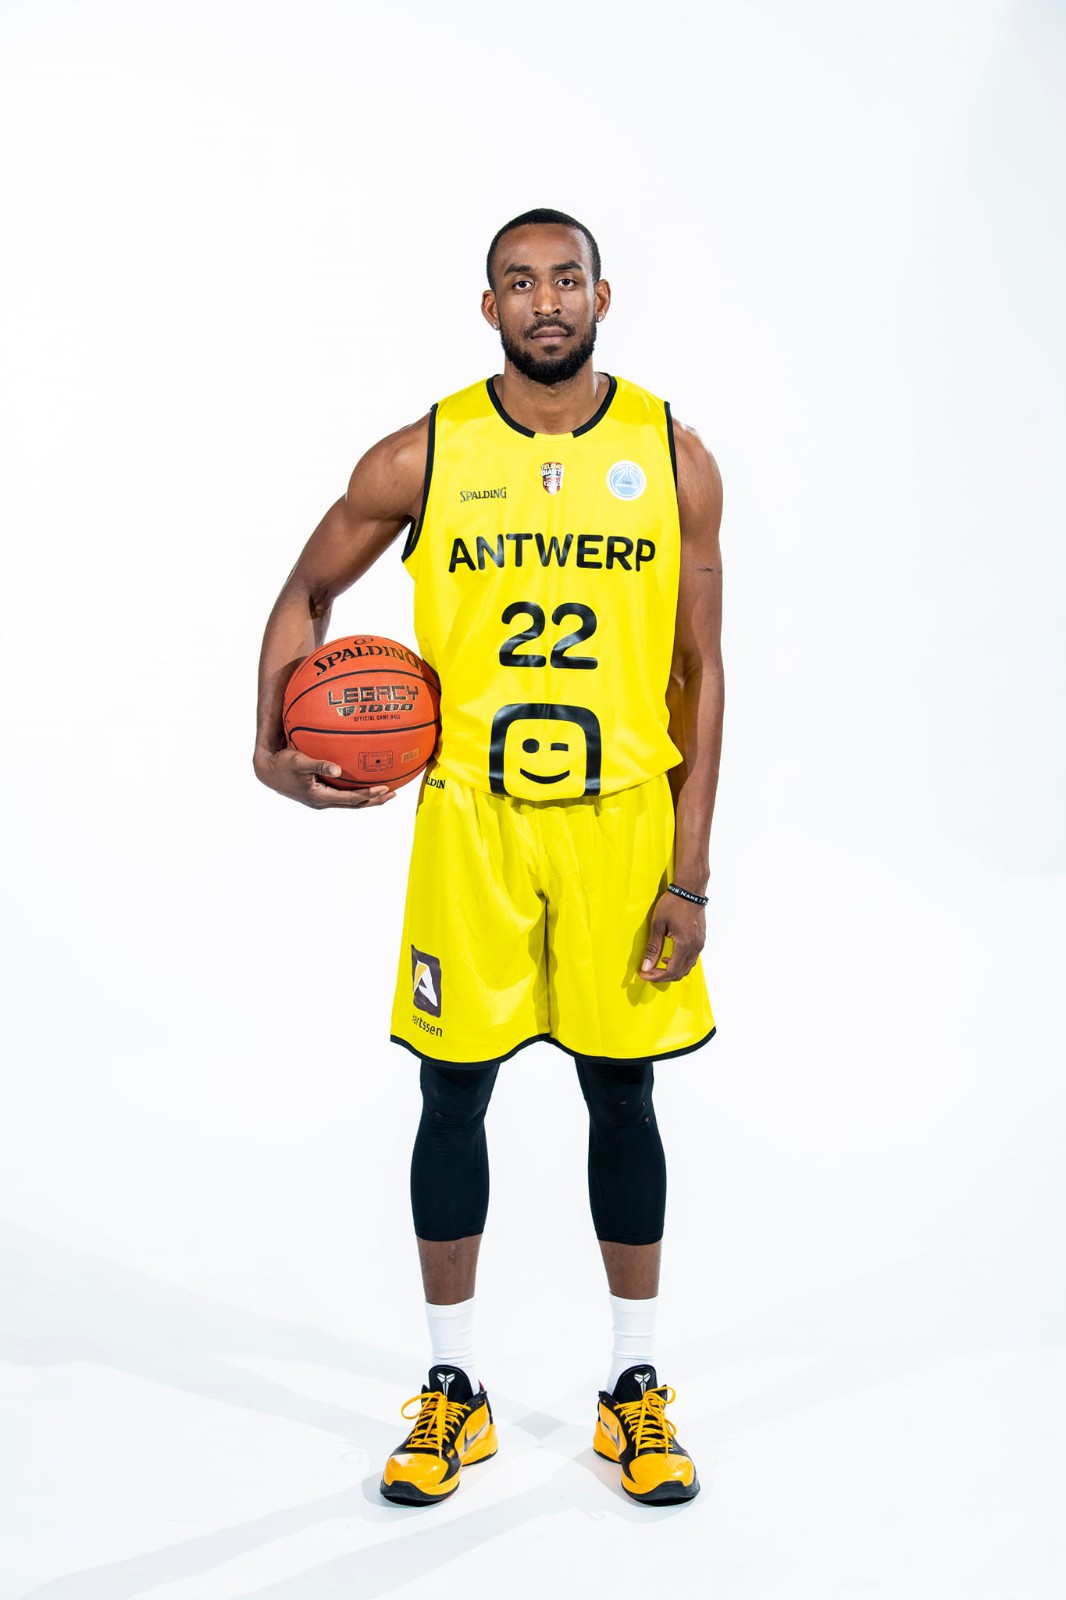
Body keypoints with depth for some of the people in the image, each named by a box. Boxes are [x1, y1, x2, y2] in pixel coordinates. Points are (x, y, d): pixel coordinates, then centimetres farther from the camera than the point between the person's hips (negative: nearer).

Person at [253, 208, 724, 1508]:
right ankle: (450, 1392, 23)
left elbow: (700, 674, 0)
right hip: (470, 818, 0)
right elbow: (308, 591, 12)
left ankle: (636, 1391, 24)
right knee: (453, 1095, 6)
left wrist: (691, 872, -5)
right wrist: (275, 742, -3)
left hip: (621, 818, 0)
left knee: (622, 1097, 8)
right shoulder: (421, 460, -2)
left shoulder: (674, 460, 0)